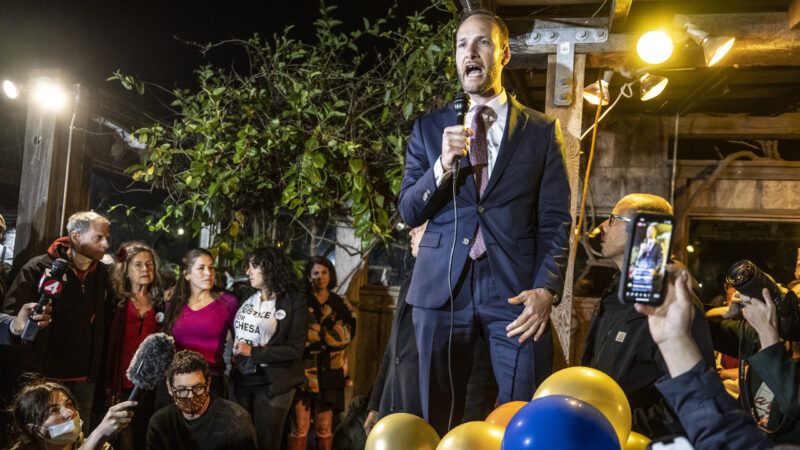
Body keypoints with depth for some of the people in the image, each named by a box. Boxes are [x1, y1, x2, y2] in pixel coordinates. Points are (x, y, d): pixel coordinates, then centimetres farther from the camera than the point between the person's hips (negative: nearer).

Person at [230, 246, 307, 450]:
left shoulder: (294, 302, -10)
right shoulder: (245, 297, 6)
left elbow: (296, 349, -15)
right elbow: (233, 331, 17)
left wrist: (254, 352, -18)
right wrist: (234, 353, -3)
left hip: (273, 384, -5)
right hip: (241, 379, 5)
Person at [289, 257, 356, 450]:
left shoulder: (341, 305, 9)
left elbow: (345, 335, -5)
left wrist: (313, 339, -13)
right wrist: (327, 336, -12)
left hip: (330, 372, 2)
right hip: (303, 370, -2)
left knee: (325, 428, 7)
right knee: (300, 427, -4)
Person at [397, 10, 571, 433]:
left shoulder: (542, 130, 6)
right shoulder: (429, 127, 10)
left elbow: (555, 219, 2)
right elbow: (409, 213, 5)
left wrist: (545, 288, -12)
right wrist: (443, 164, -12)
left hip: (515, 287, -1)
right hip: (442, 286, 2)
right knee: (439, 418, 11)